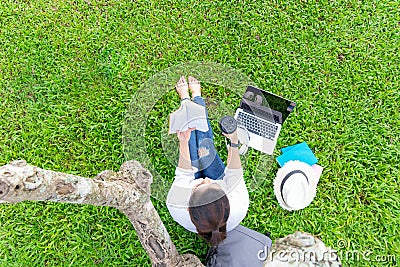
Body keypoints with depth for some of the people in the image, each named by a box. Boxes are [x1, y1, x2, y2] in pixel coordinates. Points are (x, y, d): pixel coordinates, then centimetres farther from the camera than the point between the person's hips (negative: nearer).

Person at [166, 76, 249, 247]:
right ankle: (196, 96, 43)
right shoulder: (239, 208, -47)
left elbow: (184, 174, -25)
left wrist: (183, 144, -28)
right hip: (221, 180, 1)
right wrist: (234, 143, -32)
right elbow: (234, 174, -26)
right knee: (204, 138, 11)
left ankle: (185, 98, 46)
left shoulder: (177, 210, -46)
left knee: (191, 140, 13)